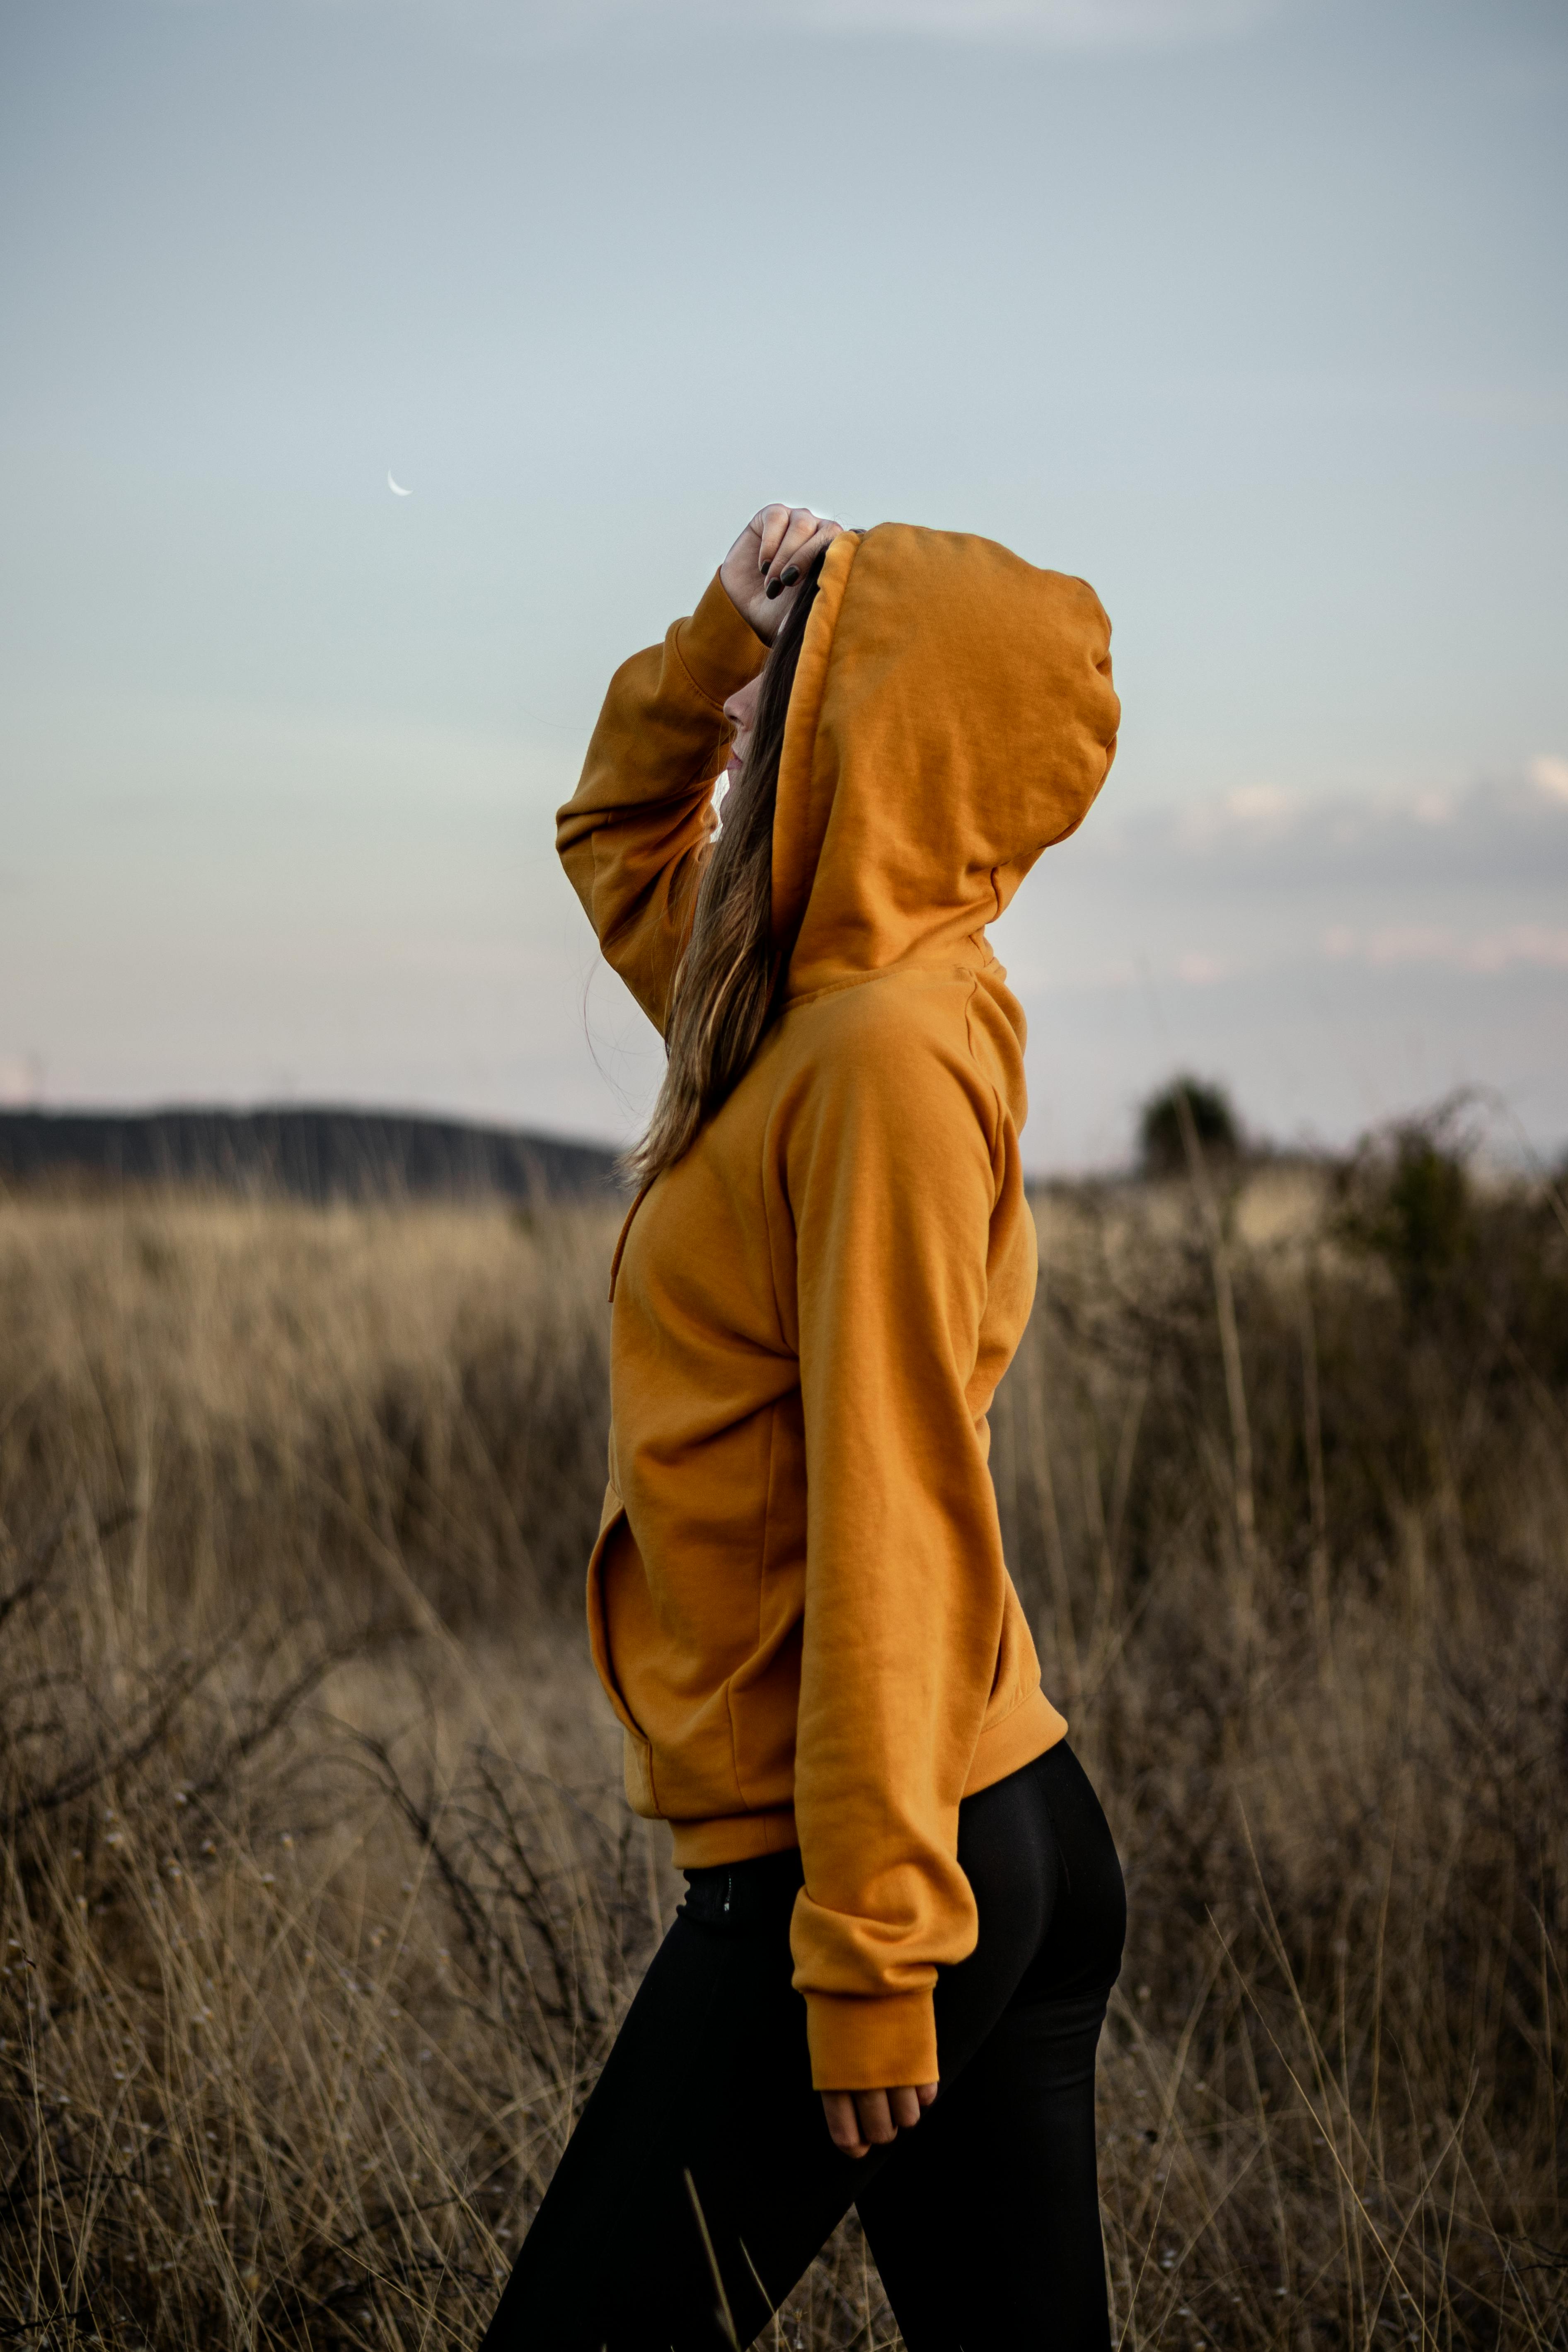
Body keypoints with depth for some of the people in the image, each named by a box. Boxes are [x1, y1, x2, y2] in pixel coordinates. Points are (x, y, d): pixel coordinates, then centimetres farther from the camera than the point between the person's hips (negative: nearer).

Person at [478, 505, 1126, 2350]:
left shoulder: (893, 1046, -15)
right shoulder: (819, 1006, 12)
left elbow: (893, 1520, -19)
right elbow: (621, 837, 32)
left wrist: (869, 1952, -20)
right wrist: (712, 648, 12)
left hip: (886, 1851, -9)